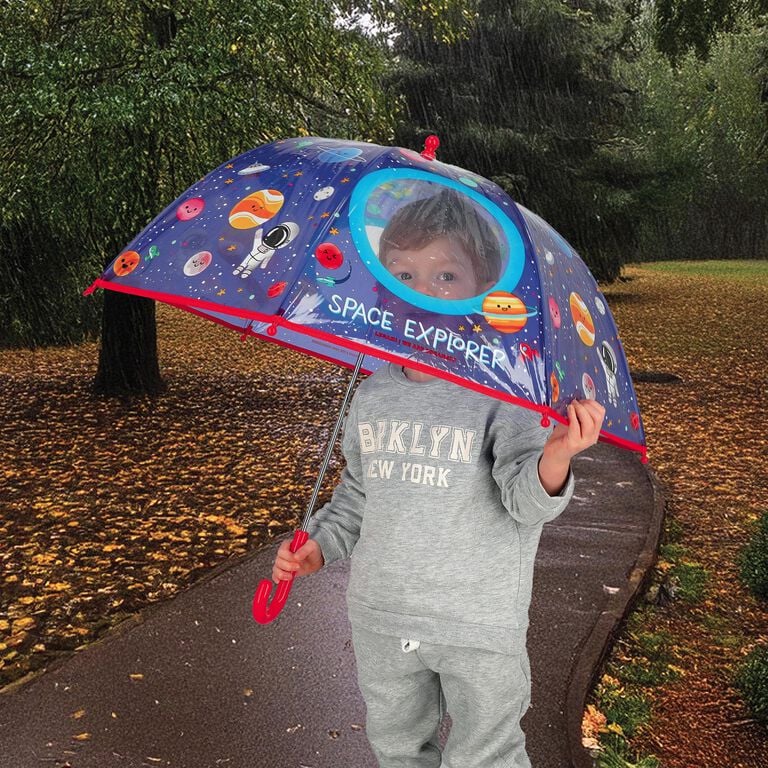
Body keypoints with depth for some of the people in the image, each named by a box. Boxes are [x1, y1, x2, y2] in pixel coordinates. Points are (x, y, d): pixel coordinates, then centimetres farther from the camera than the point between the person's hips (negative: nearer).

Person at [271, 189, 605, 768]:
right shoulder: (373, 395, 0)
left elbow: (524, 501, -24)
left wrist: (554, 460, -44)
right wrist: (321, 544, 4)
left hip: (480, 629, -5)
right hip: (381, 619, 5)